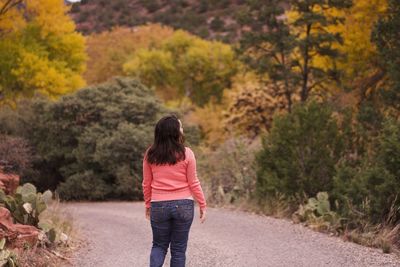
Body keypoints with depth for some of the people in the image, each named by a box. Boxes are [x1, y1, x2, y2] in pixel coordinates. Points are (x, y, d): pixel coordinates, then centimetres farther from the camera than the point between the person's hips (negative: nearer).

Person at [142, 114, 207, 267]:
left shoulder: (150, 154, 0)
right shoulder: (186, 153, -8)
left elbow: (146, 184, 6)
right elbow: (193, 183, -4)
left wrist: (148, 205, 18)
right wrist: (203, 205, 6)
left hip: (159, 206, 2)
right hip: (183, 205, -2)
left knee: (159, 245, 14)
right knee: (179, 249, 8)